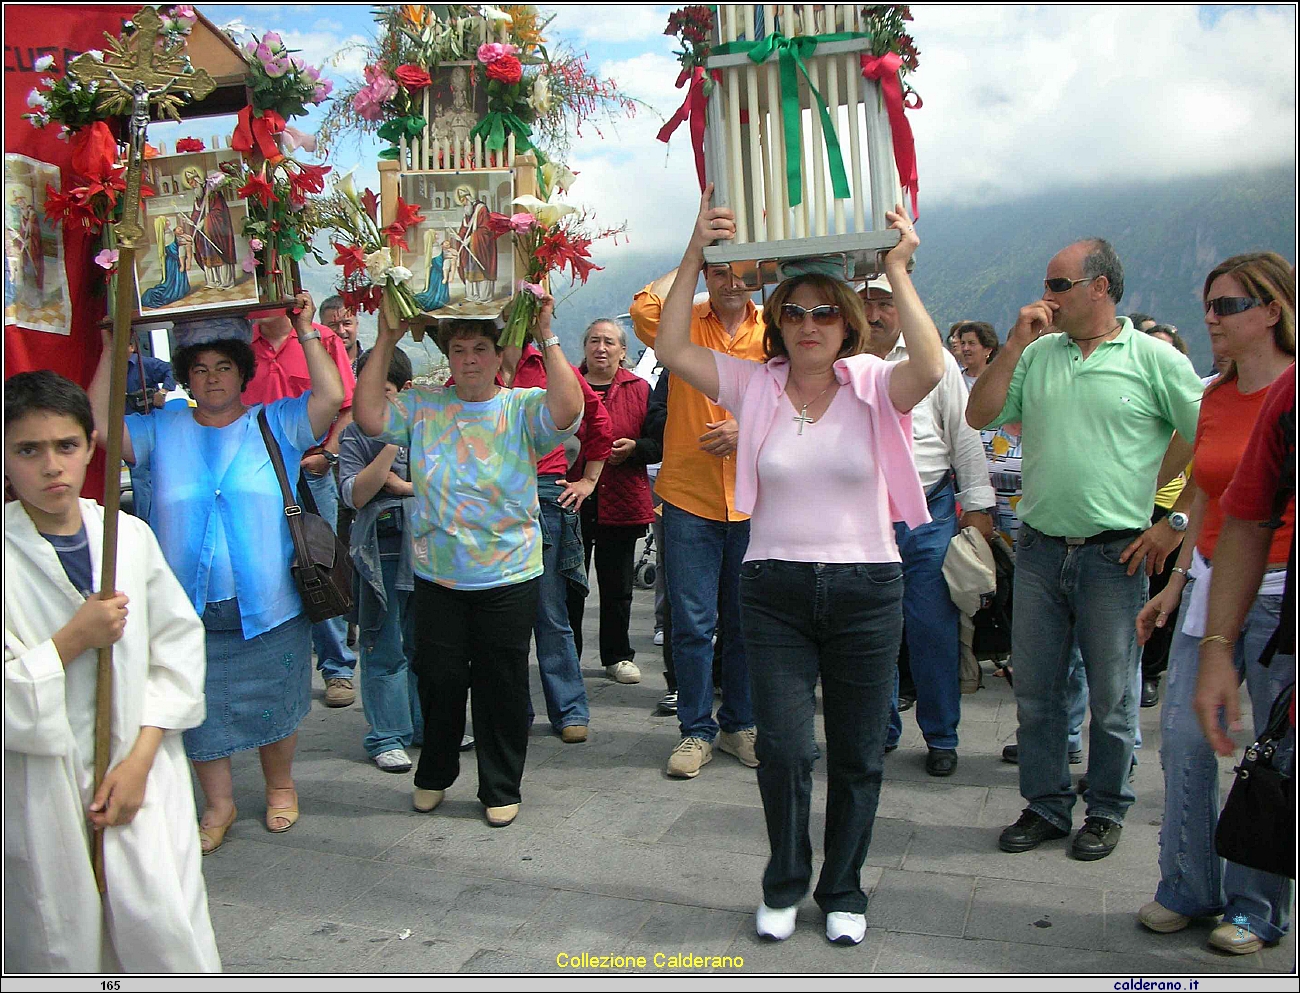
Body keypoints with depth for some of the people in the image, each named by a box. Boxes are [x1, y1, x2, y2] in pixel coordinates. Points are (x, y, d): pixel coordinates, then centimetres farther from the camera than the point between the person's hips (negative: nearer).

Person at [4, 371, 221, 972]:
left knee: (167, 933, 0)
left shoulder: (131, 536, -1)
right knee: (62, 945, 9)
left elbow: (179, 647, 2)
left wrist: (139, 760, -4)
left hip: (144, 779, 2)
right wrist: (73, 640, -17)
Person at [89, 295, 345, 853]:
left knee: (273, 708, 13)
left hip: (269, 610, -2)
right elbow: (98, 425, -4)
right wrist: (112, 350, -4)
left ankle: (280, 786, 38)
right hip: (190, 612, 2)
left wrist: (306, 330, -10)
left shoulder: (277, 423, 0)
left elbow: (332, 397, -13)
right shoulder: (162, 430, 7)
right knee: (200, 712, 13)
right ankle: (218, 804, 33)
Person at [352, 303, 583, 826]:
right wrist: (386, 340, -8)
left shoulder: (523, 408, -4)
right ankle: (434, 774, 37)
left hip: (509, 578, -2)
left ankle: (501, 788, 27)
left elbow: (568, 410, -22)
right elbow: (367, 415, -8)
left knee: (502, 685, 9)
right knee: (439, 680, 13)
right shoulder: (422, 407, 4)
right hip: (436, 578, 2)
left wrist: (547, 338, -22)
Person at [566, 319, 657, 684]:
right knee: (569, 586, 5)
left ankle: (617, 657, 24)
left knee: (617, 588, 10)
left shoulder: (639, 389, 7)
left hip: (620, 504, 1)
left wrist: (634, 448, -11)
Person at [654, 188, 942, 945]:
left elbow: (930, 367, -23)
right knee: (783, 747, 1)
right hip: (775, 590, 1)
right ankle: (786, 883, 27)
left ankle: (843, 889, 32)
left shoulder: (873, 389, -2)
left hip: (866, 590, 0)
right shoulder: (755, 386, 2)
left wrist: (898, 270, -21)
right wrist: (696, 256, -13)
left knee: (857, 756, 10)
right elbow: (672, 349, -7)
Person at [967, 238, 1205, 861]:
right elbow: (979, 416, 1)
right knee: (1035, 689, 10)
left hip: (1114, 553, -4)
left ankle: (1106, 811, 26)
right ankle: (1046, 804, 26)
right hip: (1039, 547, 4)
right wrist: (1014, 343, -5)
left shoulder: (1154, 359, -3)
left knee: (1111, 697, 8)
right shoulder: (1037, 354, 8)